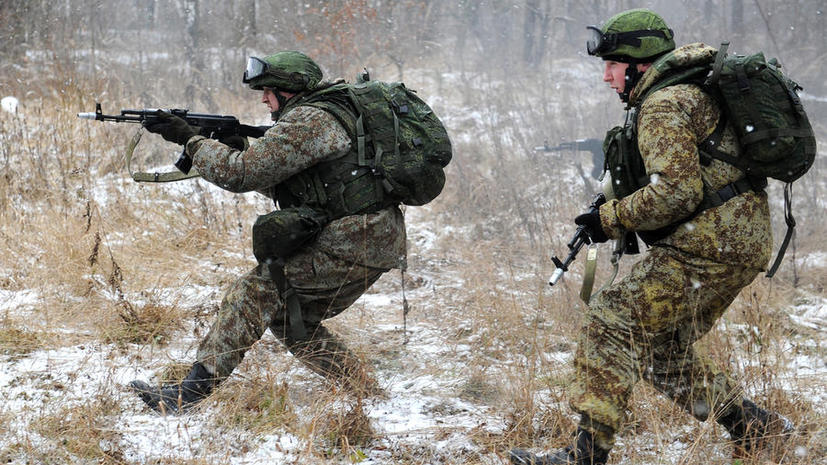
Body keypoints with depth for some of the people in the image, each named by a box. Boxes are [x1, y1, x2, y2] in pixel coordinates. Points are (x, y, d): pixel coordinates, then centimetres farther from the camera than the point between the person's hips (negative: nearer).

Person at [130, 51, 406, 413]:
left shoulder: (308, 121, -12)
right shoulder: (334, 111, 20)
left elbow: (242, 174, -16)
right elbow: (285, 187, 26)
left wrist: (190, 139, -5)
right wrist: (239, 147, 14)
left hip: (351, 243, -10)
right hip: (375, 242, 10)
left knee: (256, 293, -9)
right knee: (290, 319, 16)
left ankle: (192, 391, -12)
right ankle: (369, 397, 17)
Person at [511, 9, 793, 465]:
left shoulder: (664, 106, -13)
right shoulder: (690, 93, 20)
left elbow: (676, 193, -23)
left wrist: (611, 218, -12)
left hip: (710, 245, -10)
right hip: (738, 241, 10)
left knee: (611, 321, -13)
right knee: (663, 351, 18)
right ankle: (756, 428, 24)